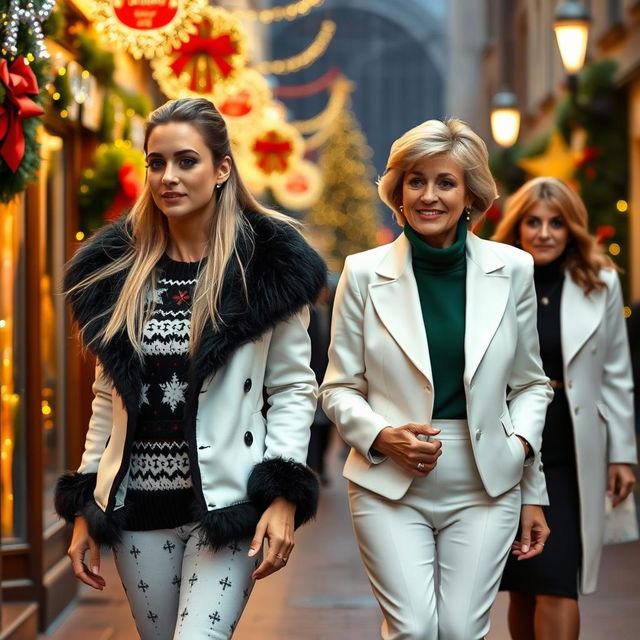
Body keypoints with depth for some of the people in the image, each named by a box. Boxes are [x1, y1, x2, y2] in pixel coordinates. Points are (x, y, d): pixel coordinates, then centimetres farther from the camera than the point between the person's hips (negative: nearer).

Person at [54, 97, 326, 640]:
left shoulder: (268, 266, -3)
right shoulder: (120, 270, 8)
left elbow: (293, 388, 0)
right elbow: (108, 397, 13)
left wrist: (284, 496, -10)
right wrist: (86, 508, 10)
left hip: (228, 502, -4)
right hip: (138, 508, 4)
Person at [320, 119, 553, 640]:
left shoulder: (512, 269, 3)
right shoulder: (365, 273, -1)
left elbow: (530, 382, 12)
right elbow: (339, 388, 5)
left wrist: (521, 440, -2)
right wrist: (382, 436, -13)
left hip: (485, 486, 1)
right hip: (389, 484, -1)